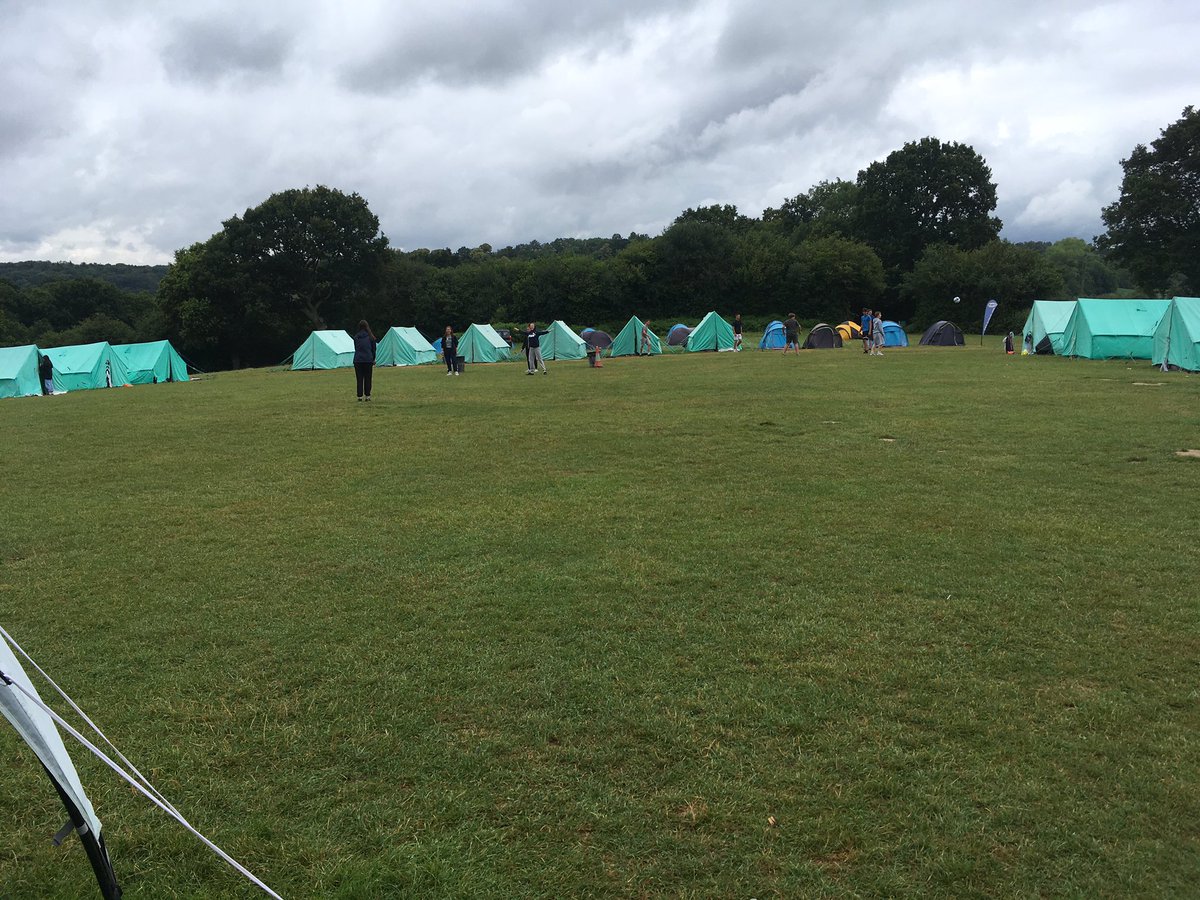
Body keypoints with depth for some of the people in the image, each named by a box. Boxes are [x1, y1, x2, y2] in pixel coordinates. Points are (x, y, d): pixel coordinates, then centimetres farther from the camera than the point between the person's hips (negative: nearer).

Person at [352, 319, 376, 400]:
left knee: (359, 379, 4)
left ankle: (360, 397, 2)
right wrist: (373, 360, 19)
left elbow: (355, 349, 13)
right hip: (368, 360, -1)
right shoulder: (370, 337, 0)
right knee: (367, 378, 7)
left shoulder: (356, 337, 5)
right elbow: (373, 349, 7)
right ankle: (367, 396, 8)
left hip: (358, 360, 1)